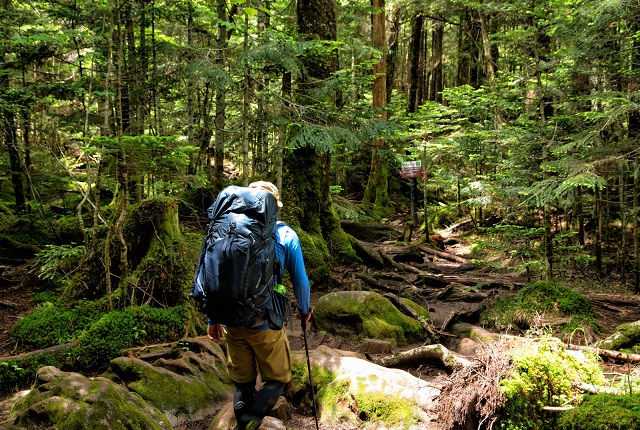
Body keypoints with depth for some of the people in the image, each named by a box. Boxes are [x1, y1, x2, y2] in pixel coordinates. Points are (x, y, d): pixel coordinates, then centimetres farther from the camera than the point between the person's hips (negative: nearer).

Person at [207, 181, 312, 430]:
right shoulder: (286, 235, -4)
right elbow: (300, 281, 1)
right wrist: (305, 310, 19)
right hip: (265, 324, -3)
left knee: (242, 381, 18)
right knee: (277, 378, 12)